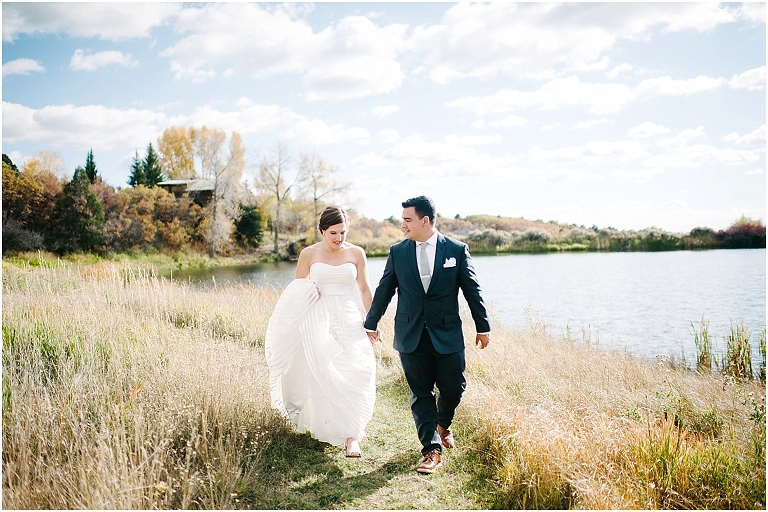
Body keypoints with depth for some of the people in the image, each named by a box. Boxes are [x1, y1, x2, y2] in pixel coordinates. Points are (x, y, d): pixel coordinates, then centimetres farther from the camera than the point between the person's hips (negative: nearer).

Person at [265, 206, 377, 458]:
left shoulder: (356, 253, 3)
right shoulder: (309, 254, 1)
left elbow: (364, 289, 8)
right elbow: (295, 291, 11)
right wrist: (308, 292, -10)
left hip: (349, 320, 0)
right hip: (318, 321, 0)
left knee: (354, 373, -12)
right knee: (323, 376, 1)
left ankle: (351, 435, -8)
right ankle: (326, 427, 23)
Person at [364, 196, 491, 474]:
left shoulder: (457, 250, -3)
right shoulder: (397, 252, 2)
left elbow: (472, 290, 3)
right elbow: (384, 290, 11)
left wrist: (483, 326, 5)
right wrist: (371, 324, 17)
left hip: (447, 334, -1)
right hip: (411, 335, 1)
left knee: (453, 388, 5)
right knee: (421, 394, 3)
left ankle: (443, 425, 37)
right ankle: (432, 449, 13)